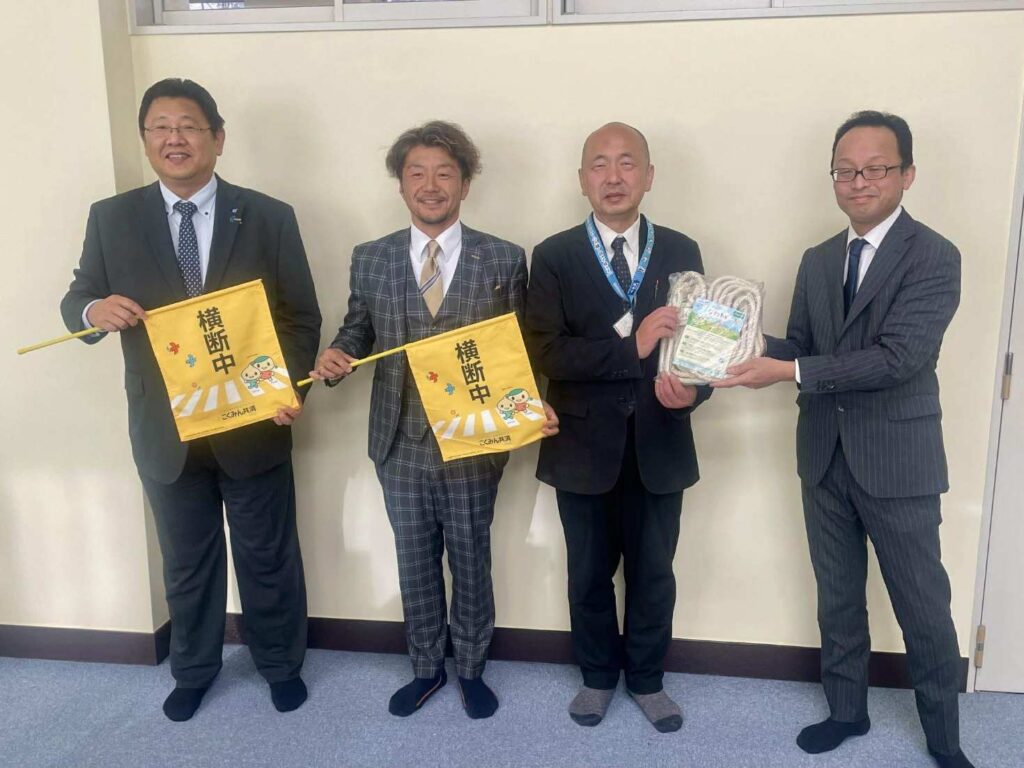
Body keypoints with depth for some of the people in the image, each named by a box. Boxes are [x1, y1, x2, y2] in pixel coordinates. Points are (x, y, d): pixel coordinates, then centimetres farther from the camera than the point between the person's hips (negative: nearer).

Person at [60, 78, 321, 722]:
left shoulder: (269, 218, -5)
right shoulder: (111, 219, 0)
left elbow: (302, 318, -3)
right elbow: (77, 301, 6)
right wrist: (95, 311, -19)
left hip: (253, 422, -1)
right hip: (165, 429, 2)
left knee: (269, 557, 15)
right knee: (186, 563, 19)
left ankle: (281, 663, 39)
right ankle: (194, 669, 43)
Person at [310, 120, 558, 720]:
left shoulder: (505, 260, -5)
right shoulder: (370, 259, 1)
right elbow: (358, 329, 9)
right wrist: (338, 355, -14)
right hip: (401, 445, 2)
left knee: (471, 564, 15)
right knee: (415, 565, 17)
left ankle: (472, 670, 37)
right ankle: (427, 668, 39)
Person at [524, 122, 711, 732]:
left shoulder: (681, 252, 2)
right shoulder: (555, 257, -5)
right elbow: (547, 352, -15)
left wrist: (693, 389, -22)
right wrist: (630, 346, -26)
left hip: (660, 444, 1)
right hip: (584, 446, -1)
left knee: (654, 574, 16)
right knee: (590, 574, 17)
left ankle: (647, 679, 39)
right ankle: (598, 676, 40)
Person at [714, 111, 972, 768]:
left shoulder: (934, 257, -12)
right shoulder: (818, 261, 8)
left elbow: (897, 358, -23)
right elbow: (800, 346, 9)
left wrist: (789, 372, -26)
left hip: (897, 460, -5)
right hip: (825, 456, 5)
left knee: (923, 608, 9)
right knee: (837, 597, 18)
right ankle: (847, 709, 37)